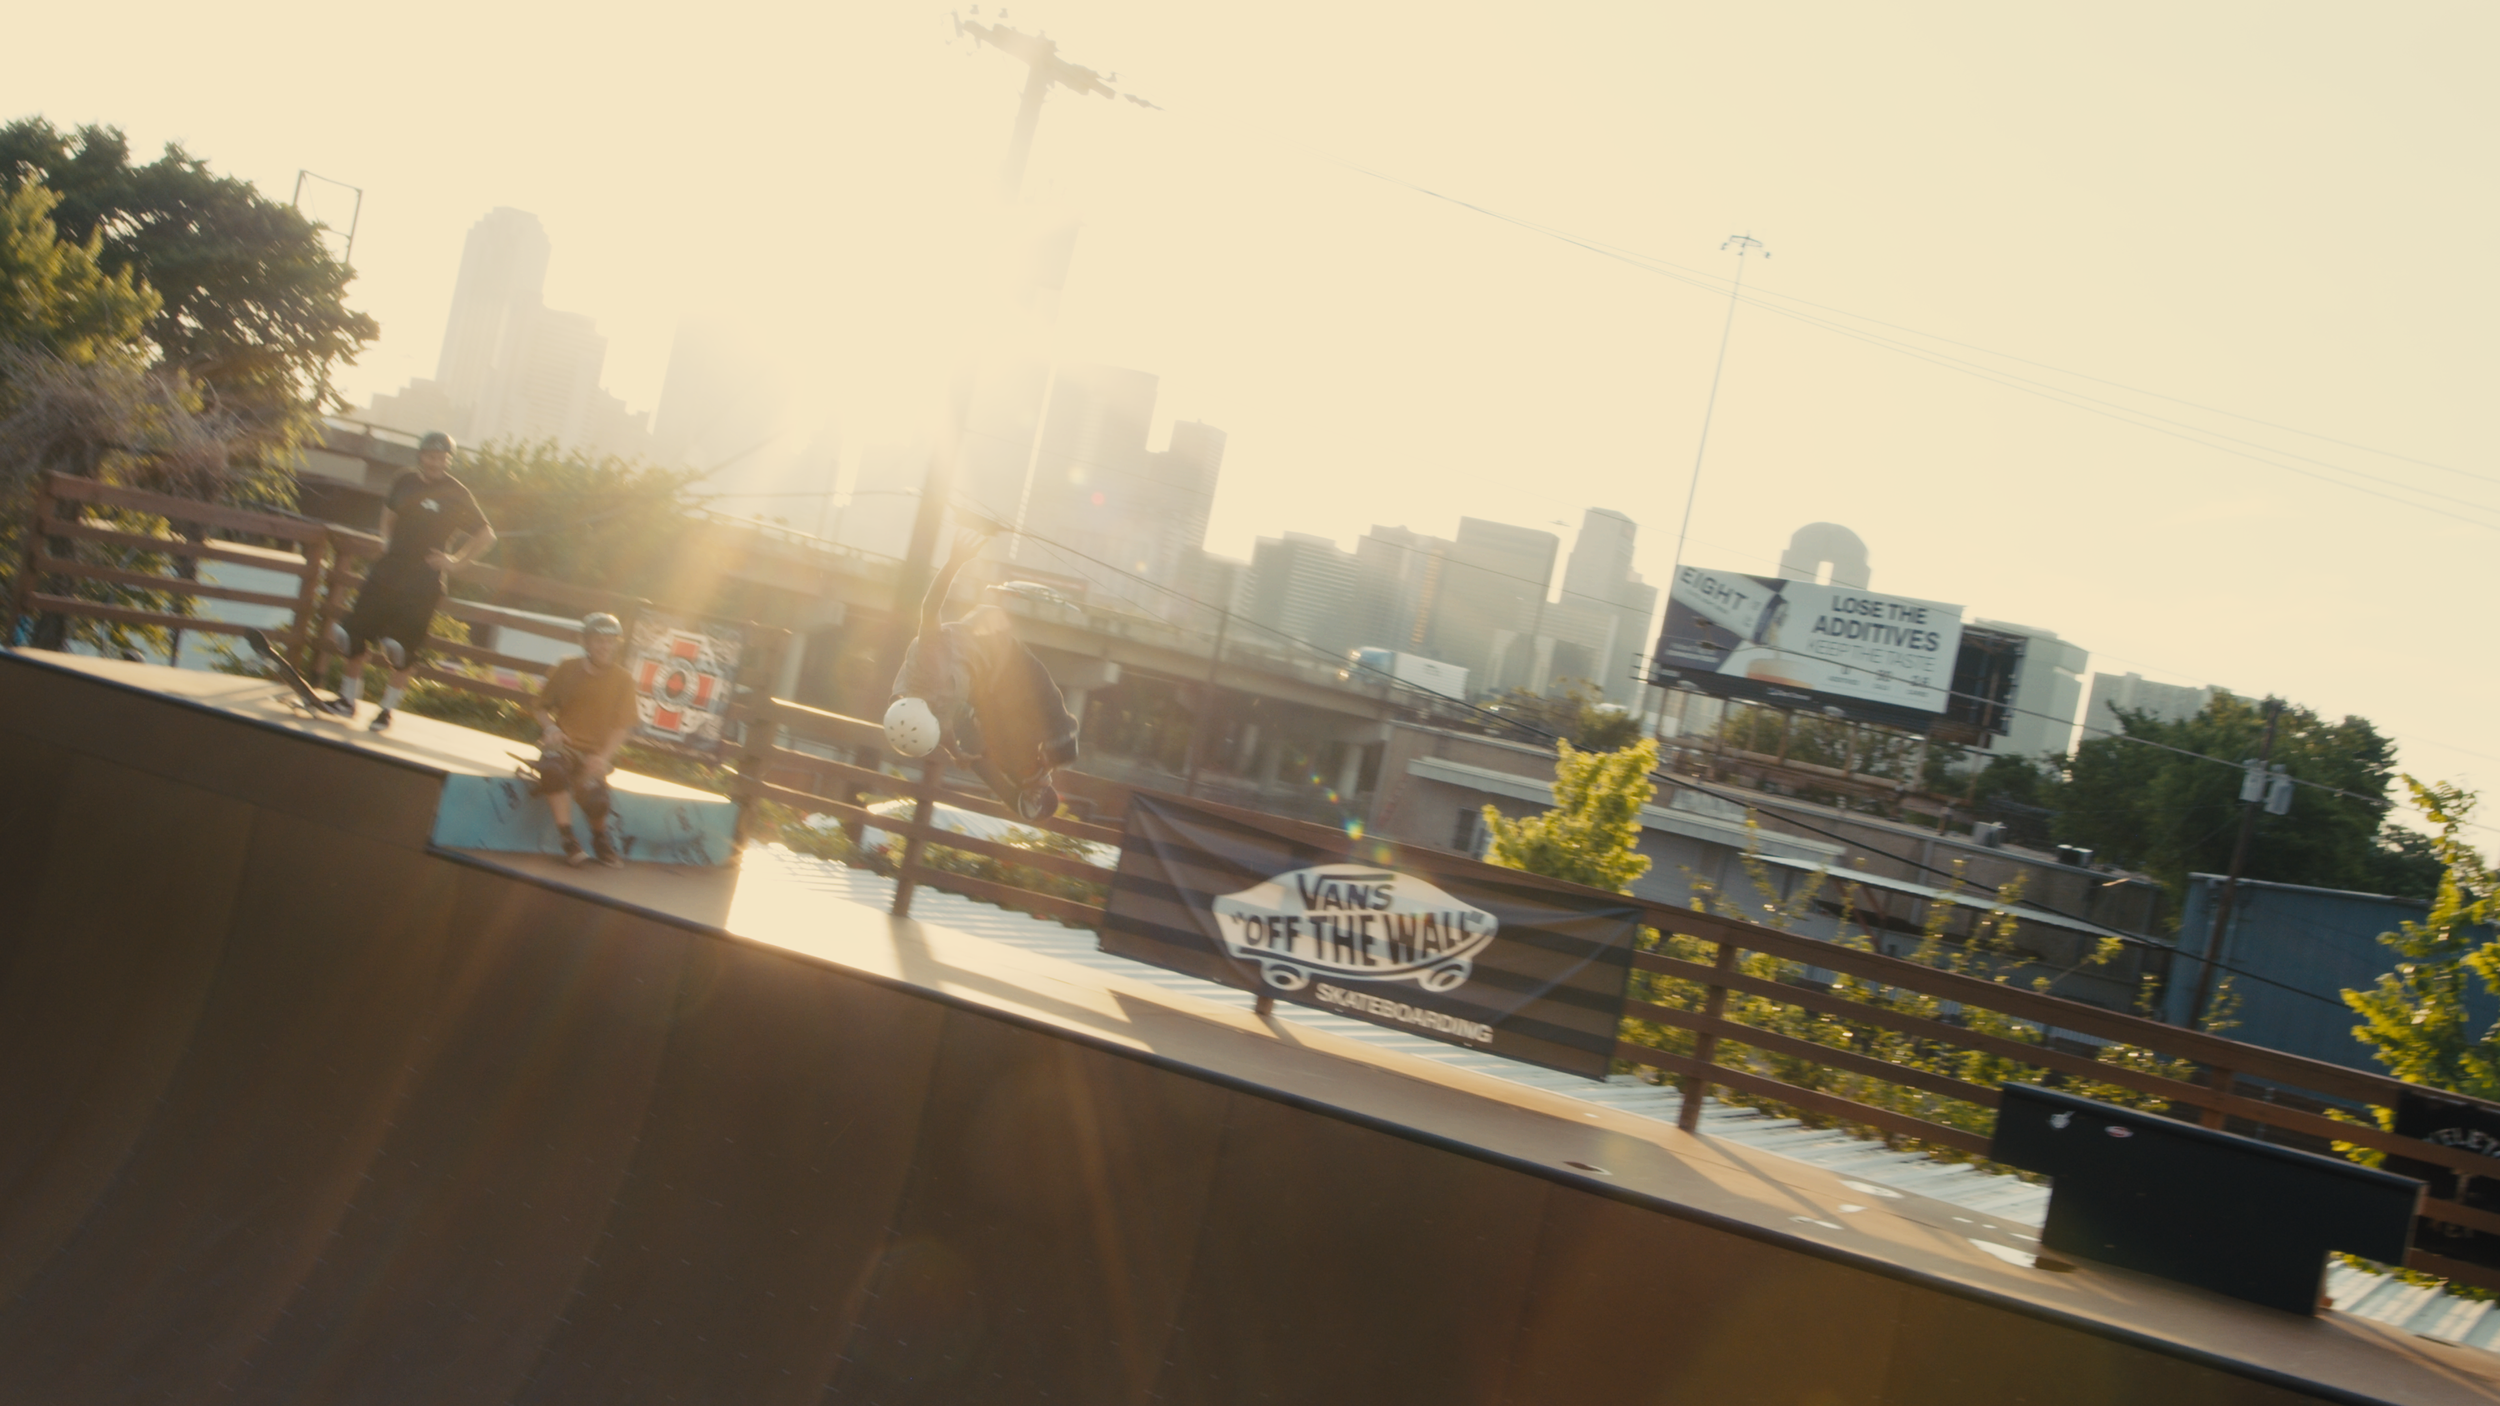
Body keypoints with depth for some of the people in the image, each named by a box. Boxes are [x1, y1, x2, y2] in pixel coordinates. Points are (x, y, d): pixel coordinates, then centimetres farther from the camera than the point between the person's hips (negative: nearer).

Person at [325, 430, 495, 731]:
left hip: (422, 584, -5)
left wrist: (455, 561, -5)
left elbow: (486, 535, -2)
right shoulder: (405, 483, 8)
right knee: (356, 633, 3)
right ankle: (348, 700, 17)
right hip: (386, 571, 5)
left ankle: (387, 710, 11)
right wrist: (387, 540, 14)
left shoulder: (456, 495, -5)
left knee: (405, 650, -3)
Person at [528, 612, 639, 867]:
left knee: (593, 795, -30)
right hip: (564, 744, 1)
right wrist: (550, 727, -9)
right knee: (552, 769, -37)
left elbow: (623, 727, -3)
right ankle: (568, 840, -24)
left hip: (597, 752, 0)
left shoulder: (623, 680, 1)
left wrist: (603, 757, -18)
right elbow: (541, 706, 12)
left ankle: (600, 838, 7)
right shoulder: (567, 670, 3)